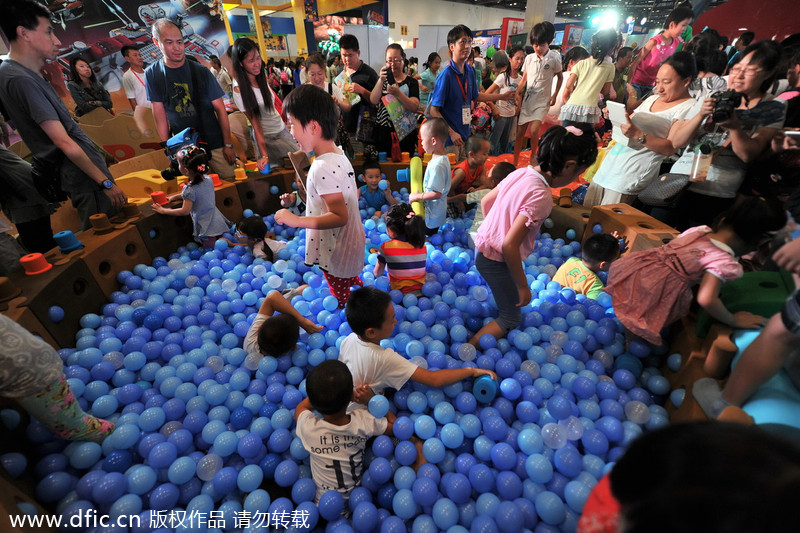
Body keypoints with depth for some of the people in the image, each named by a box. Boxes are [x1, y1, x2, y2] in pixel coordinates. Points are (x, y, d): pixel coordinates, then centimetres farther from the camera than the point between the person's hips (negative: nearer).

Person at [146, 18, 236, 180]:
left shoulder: (201, 72, -6)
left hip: (214, 142, -1)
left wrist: (228, 144, -8)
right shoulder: (152, 74, 0)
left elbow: (220, 109, -5)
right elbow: (160, 114, 2)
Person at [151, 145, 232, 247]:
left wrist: (163, 210, 1)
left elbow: (184, 211, -12)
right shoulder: (208, 179, 0)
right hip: (216, 218, 8)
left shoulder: (190, 189, -21)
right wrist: (174, 196, 25)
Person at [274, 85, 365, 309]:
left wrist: (297, 221, -30)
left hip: (335, 256, -10)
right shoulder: (339, 156, 2)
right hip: (350, 248, 10)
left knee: (343, 302, 11)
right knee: (353, 287, 32)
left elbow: (339, 217, -29)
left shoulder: (323, 168, -28)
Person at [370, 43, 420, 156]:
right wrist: (381, 80, -15)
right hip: (383, 132, 1)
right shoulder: (382, 79, 13)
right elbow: (373, 101, -3)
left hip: (405, 133, -1)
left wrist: (398, 93, -21)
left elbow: (415, 108, -8)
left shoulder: (411, 81, 7)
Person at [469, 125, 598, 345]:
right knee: (511, 319, 10)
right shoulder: (540, 196, -26)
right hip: (496, 259, -8)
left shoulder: (521, 173, -3)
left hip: (483, 243, 8)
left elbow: (485, 201, 10)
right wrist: (523, 286, -17)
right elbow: (509, 246, -28)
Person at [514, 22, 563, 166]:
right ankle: (515, 163, 14)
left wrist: (554, 96, 0)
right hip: (527, 99, 3)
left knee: (533, 131, -20)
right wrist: (517, 93, -5)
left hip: (542, 101, -3)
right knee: (520, 133, 2)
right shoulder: (529, 58, 5)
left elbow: (560, 77, 8)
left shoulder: (554, 58, -3)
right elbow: (524, 79, 11)